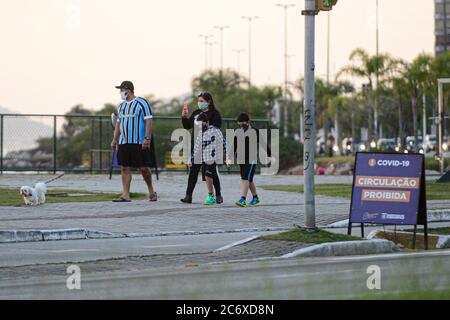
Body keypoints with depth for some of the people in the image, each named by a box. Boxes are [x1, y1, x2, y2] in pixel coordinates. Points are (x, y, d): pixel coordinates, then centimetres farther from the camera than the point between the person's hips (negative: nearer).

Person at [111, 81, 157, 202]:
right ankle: (125, 195, -1)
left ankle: (151, 191, 17)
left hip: (139, 142, -6)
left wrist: (147, 138, -18)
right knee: (125, 168, 0)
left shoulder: (142, 103, -5)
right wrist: (114, 140, 13)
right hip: (124, 142, 6)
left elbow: (148, 122, -10)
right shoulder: (121, 106, 16)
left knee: (143, 168, -2)